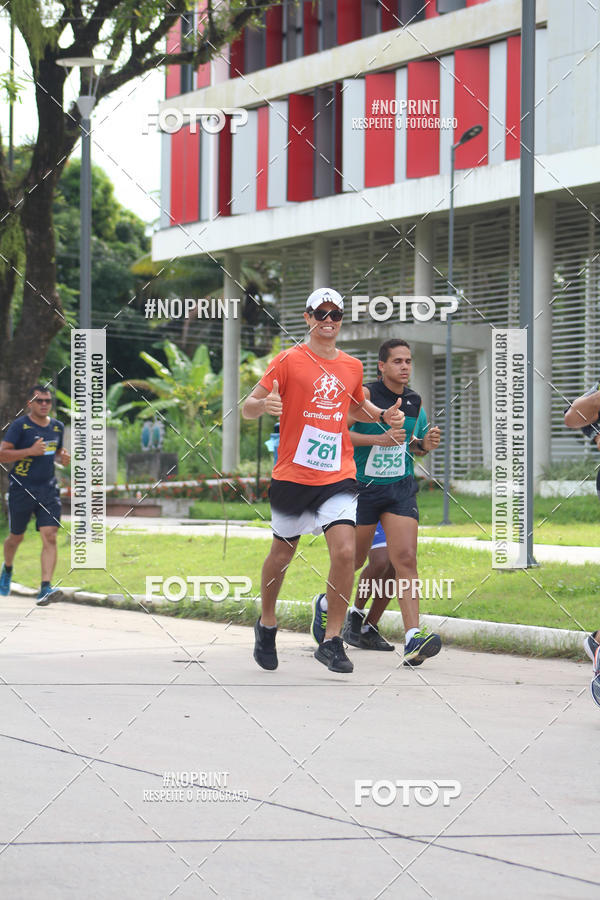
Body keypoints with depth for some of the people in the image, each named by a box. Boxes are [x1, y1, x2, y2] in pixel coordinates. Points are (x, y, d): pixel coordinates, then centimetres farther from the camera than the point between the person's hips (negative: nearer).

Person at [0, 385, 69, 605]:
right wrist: (30, 451, -23)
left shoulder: (57, 427, 9)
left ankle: (45, 588, -18)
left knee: (50, 537, -12)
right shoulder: (19, 425, -8)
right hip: (21, 488, -3)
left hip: (48, 490, 3)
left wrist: (62, 457, 4)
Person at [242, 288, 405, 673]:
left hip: (338, 477, 2)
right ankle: (267, 623, 35)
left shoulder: (352, 367, 10)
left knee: (345, 552, -15)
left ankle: (332, 640, -6)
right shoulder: (289, 361, -3)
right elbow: (248, 408, -4)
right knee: (282, 554, 10)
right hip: (292, 475, -2)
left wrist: (383, 415, 10)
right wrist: (264, 404, -27)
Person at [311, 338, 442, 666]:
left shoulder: (414, 402, 7)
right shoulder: (365, 395, -10)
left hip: (401, 488, 3)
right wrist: (377, 439, -23)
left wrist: (425, 444, -1)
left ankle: (413, 639, -21)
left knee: (405, 558, -12)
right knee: (354, 560, 7)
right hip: (362, 488, -3)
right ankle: (326, 603, 40)